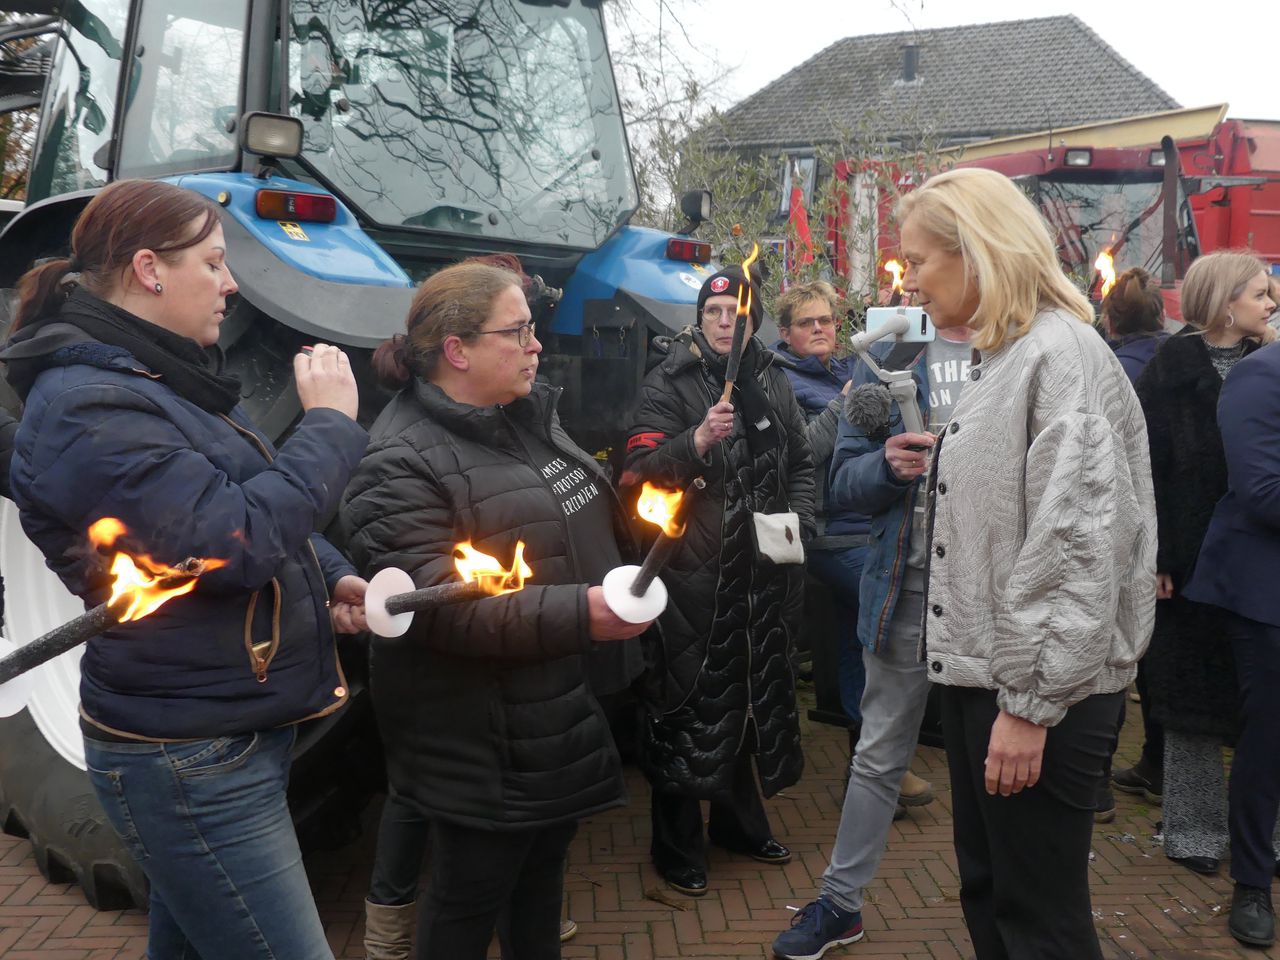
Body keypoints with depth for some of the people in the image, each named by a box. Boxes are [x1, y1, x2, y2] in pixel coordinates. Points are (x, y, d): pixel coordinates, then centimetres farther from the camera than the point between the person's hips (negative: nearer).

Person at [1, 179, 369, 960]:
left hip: (234, 734, 9)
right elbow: (235, 541, -29)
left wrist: (333, 578, 2)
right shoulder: (87, 405, -20)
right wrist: (331, 425, -17)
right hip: (189, 765, -9)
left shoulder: (170, 377, 11)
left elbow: (257, 508, 20)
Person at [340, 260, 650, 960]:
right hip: (486, 746, -8)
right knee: (471, 899, 10)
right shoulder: (401, 462, -20)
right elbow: (436, 604, -29)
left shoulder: (532, 417, 7)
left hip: (571, 713, 8)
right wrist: (578, 614, -33)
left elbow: (596, 519, 22)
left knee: (544, 865, 24)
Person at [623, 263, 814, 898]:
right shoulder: (669, 383, -5)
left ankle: (739, 821, 36)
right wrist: (698, 440, -28)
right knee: (689, 702, 0)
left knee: (754, 696, 17)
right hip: (695, 574, -5)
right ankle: (676, 846, 17)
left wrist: (798, 517, 2)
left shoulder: (773, 384, 11)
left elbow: (802, 464, 19)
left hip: (763, 572, 6)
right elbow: (640, 469, -14)